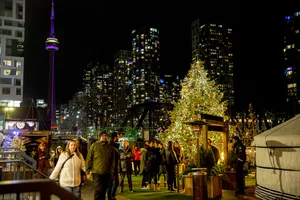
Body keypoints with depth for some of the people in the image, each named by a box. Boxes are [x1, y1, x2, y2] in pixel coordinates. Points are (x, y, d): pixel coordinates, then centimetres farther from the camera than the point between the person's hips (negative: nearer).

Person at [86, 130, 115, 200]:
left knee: (104, 190, 12)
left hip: (107, 173, 4)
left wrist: (112, 171, 4)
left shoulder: (111, 147, 8)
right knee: (98, 190, -11)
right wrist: (89, 171, -6)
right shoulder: (94, 145, -1)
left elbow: (113, 161, 10)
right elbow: (89, 159, -1)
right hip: (97, 172, -3)